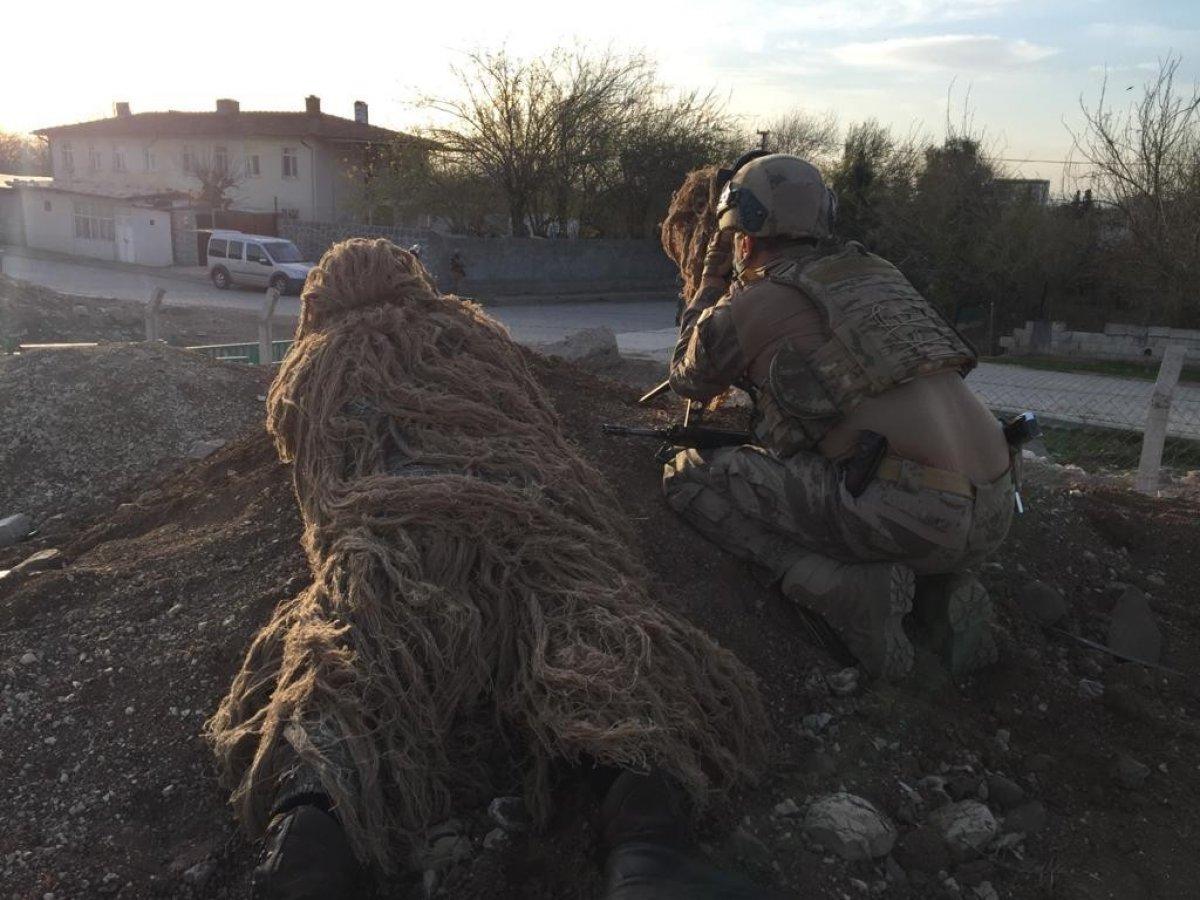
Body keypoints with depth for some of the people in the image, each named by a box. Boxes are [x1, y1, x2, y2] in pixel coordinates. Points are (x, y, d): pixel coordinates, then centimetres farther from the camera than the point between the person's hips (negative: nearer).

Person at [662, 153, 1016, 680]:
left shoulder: (752, 304, 3)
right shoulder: (875, 271, 21)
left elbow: (688, 380, 24)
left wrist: (713, 279, 33)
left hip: (907, 512, -7)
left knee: (689, 476, 0)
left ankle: (846, 589, -11)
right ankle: (943, 591, 13)